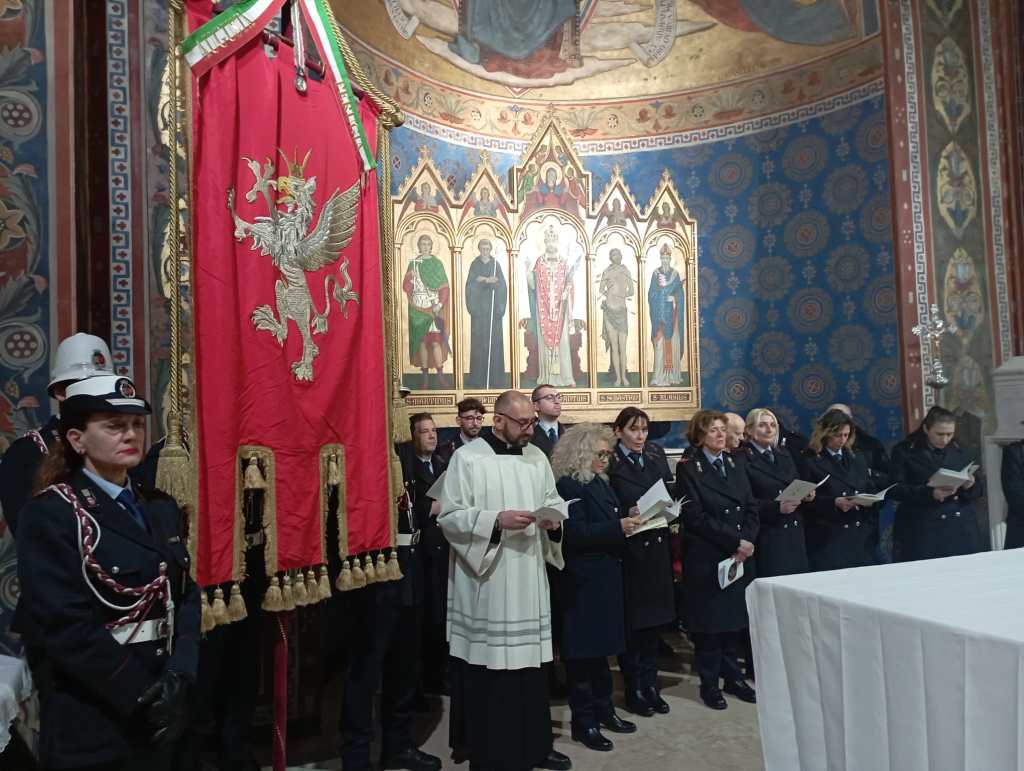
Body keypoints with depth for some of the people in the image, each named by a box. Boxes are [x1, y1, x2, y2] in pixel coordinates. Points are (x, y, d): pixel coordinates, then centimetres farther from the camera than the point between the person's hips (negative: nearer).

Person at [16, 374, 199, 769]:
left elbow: (187, 596, 3)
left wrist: (179, 674, -12)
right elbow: (67, 627, -18)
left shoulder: (162, 508, 7)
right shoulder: (49, 514, -12)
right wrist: (141, 697, -17)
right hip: (91, 724, -6)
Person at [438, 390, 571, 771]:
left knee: (528, 662, 11)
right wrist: (497, 521, -21)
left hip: (528, 579, 5)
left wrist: (554, 521, -7)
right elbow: (449, 518, -11)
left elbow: (554, 503, 15)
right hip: (485, 581, -5)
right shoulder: (467, 458, -8)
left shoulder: (537, 457, 9)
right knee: (488, 666, 1)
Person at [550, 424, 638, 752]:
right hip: (583, 581, -9)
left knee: (601, 645, 17)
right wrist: (618, 527, -24)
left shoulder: (600, 482, 12)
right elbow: (574, 533, -22)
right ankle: (583, 721, 12)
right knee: (583, 649, 1)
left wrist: (627, 524, 1)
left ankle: (603, 709, 28)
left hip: (605, 577, 9)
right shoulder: (568, 485, -15)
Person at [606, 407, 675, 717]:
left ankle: (650, 686, 24)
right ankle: (633, 690, 17)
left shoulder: (656, 455, 9)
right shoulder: (609, 463, -8)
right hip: (628, 549, -5)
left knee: (652, 620, 12)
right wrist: (627, 515, -24)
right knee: (630, 623, 4)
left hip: (656, 548, 5)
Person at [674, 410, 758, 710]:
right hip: (706, 557, -5)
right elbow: (695, 517, -14)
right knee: (709, 620, 3)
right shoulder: (688, 467, -7)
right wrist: (734, 541, -15)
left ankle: (732, 676, 24)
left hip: (741, 555, 5)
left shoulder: (733, 464, 11)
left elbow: (751, 507, 7)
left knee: (736, 617, 10)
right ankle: (709, 683, 15)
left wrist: (747, 541, -10)